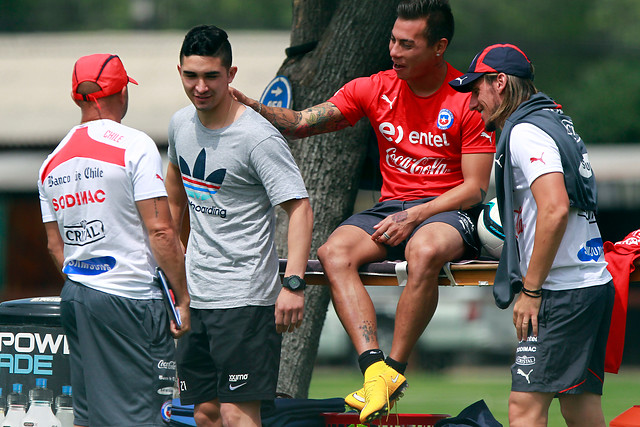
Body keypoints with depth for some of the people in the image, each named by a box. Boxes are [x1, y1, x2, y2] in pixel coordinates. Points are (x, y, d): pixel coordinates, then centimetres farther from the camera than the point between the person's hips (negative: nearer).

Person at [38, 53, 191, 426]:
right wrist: (183, 299, -10)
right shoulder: (134, 146, -9)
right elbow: (161, 232, -14)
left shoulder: (53, 161, 12)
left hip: (74, 295, 7)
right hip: (130, 297, -7)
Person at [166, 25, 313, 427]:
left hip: (244, 299, -7)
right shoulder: (182, 124, 7)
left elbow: (300, 207, -21)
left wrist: (294, 283, -31)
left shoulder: (258, 137, -16)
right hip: (194, 297, 7)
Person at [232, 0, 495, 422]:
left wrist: (414, 216, -20)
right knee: (334, 251, -26)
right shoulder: (375, 90, 6)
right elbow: (301, 124, 3)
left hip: (449, 212, -5)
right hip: (391, 207, 5)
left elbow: (476, 187, -8)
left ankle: (396, 368, -27)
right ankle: (373, 366, -37)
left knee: (424, 251, -40)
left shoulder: (469, 100, -6)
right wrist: (248, 106, -16)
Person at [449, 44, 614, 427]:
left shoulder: (525, 132, -10)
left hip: (563, 293, -10)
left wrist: (531, 290, -19)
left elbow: (555, 209, -22)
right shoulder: (556, 120, 20)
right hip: (596, 284, 10)